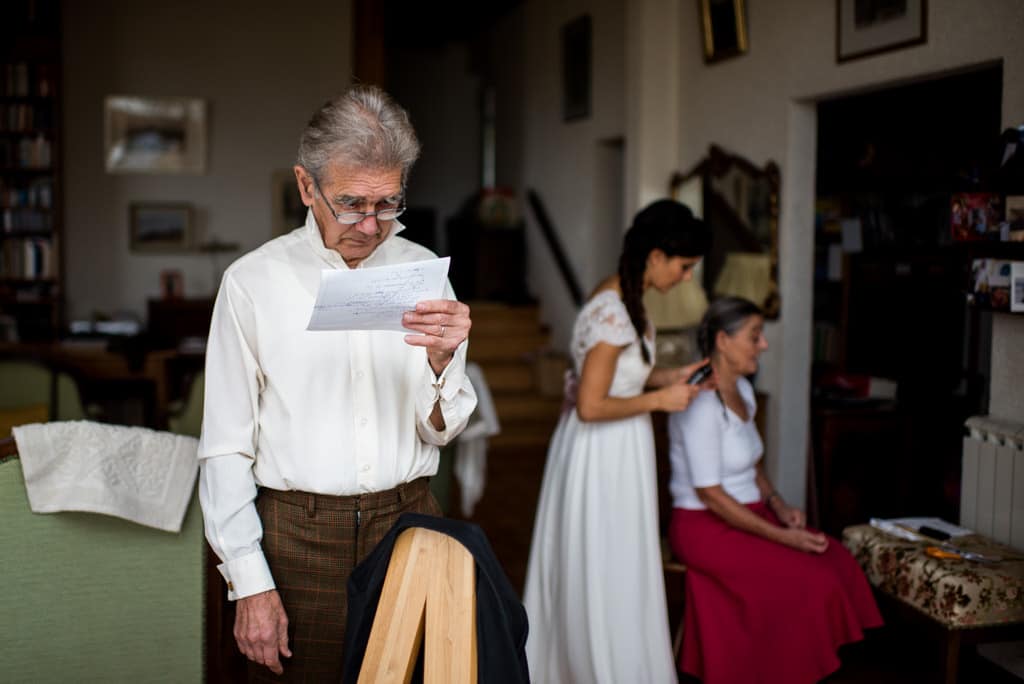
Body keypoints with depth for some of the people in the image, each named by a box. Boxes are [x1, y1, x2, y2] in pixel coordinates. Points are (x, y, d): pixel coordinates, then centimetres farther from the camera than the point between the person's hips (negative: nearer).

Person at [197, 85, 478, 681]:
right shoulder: (253, 282, -4)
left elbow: (440, 430, 5)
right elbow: (226, 448, -2)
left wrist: (442, 360, -15)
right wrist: (250, 585, -6)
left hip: (408, 524, 2)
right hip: (295, 536, -2)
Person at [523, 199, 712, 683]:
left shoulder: (620, 298, 5)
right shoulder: (614, 312, -24)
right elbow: (591, 407, -25)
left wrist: (668, 377, 5)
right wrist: (660, 400, -16)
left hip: (608, 450, 10)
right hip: (603, 454, -10)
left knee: (585, 569, 21)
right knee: (608, 575, 5)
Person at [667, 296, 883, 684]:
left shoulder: (743, 389, 8)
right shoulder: (702, 404, -21)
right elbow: (709, 493, -21)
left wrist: (778, 505, 1)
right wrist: (781, 536, -19)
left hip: (749, 514, 8)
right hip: (706, 527, -8)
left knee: (840, 565, -10)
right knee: (810, 583, -20)